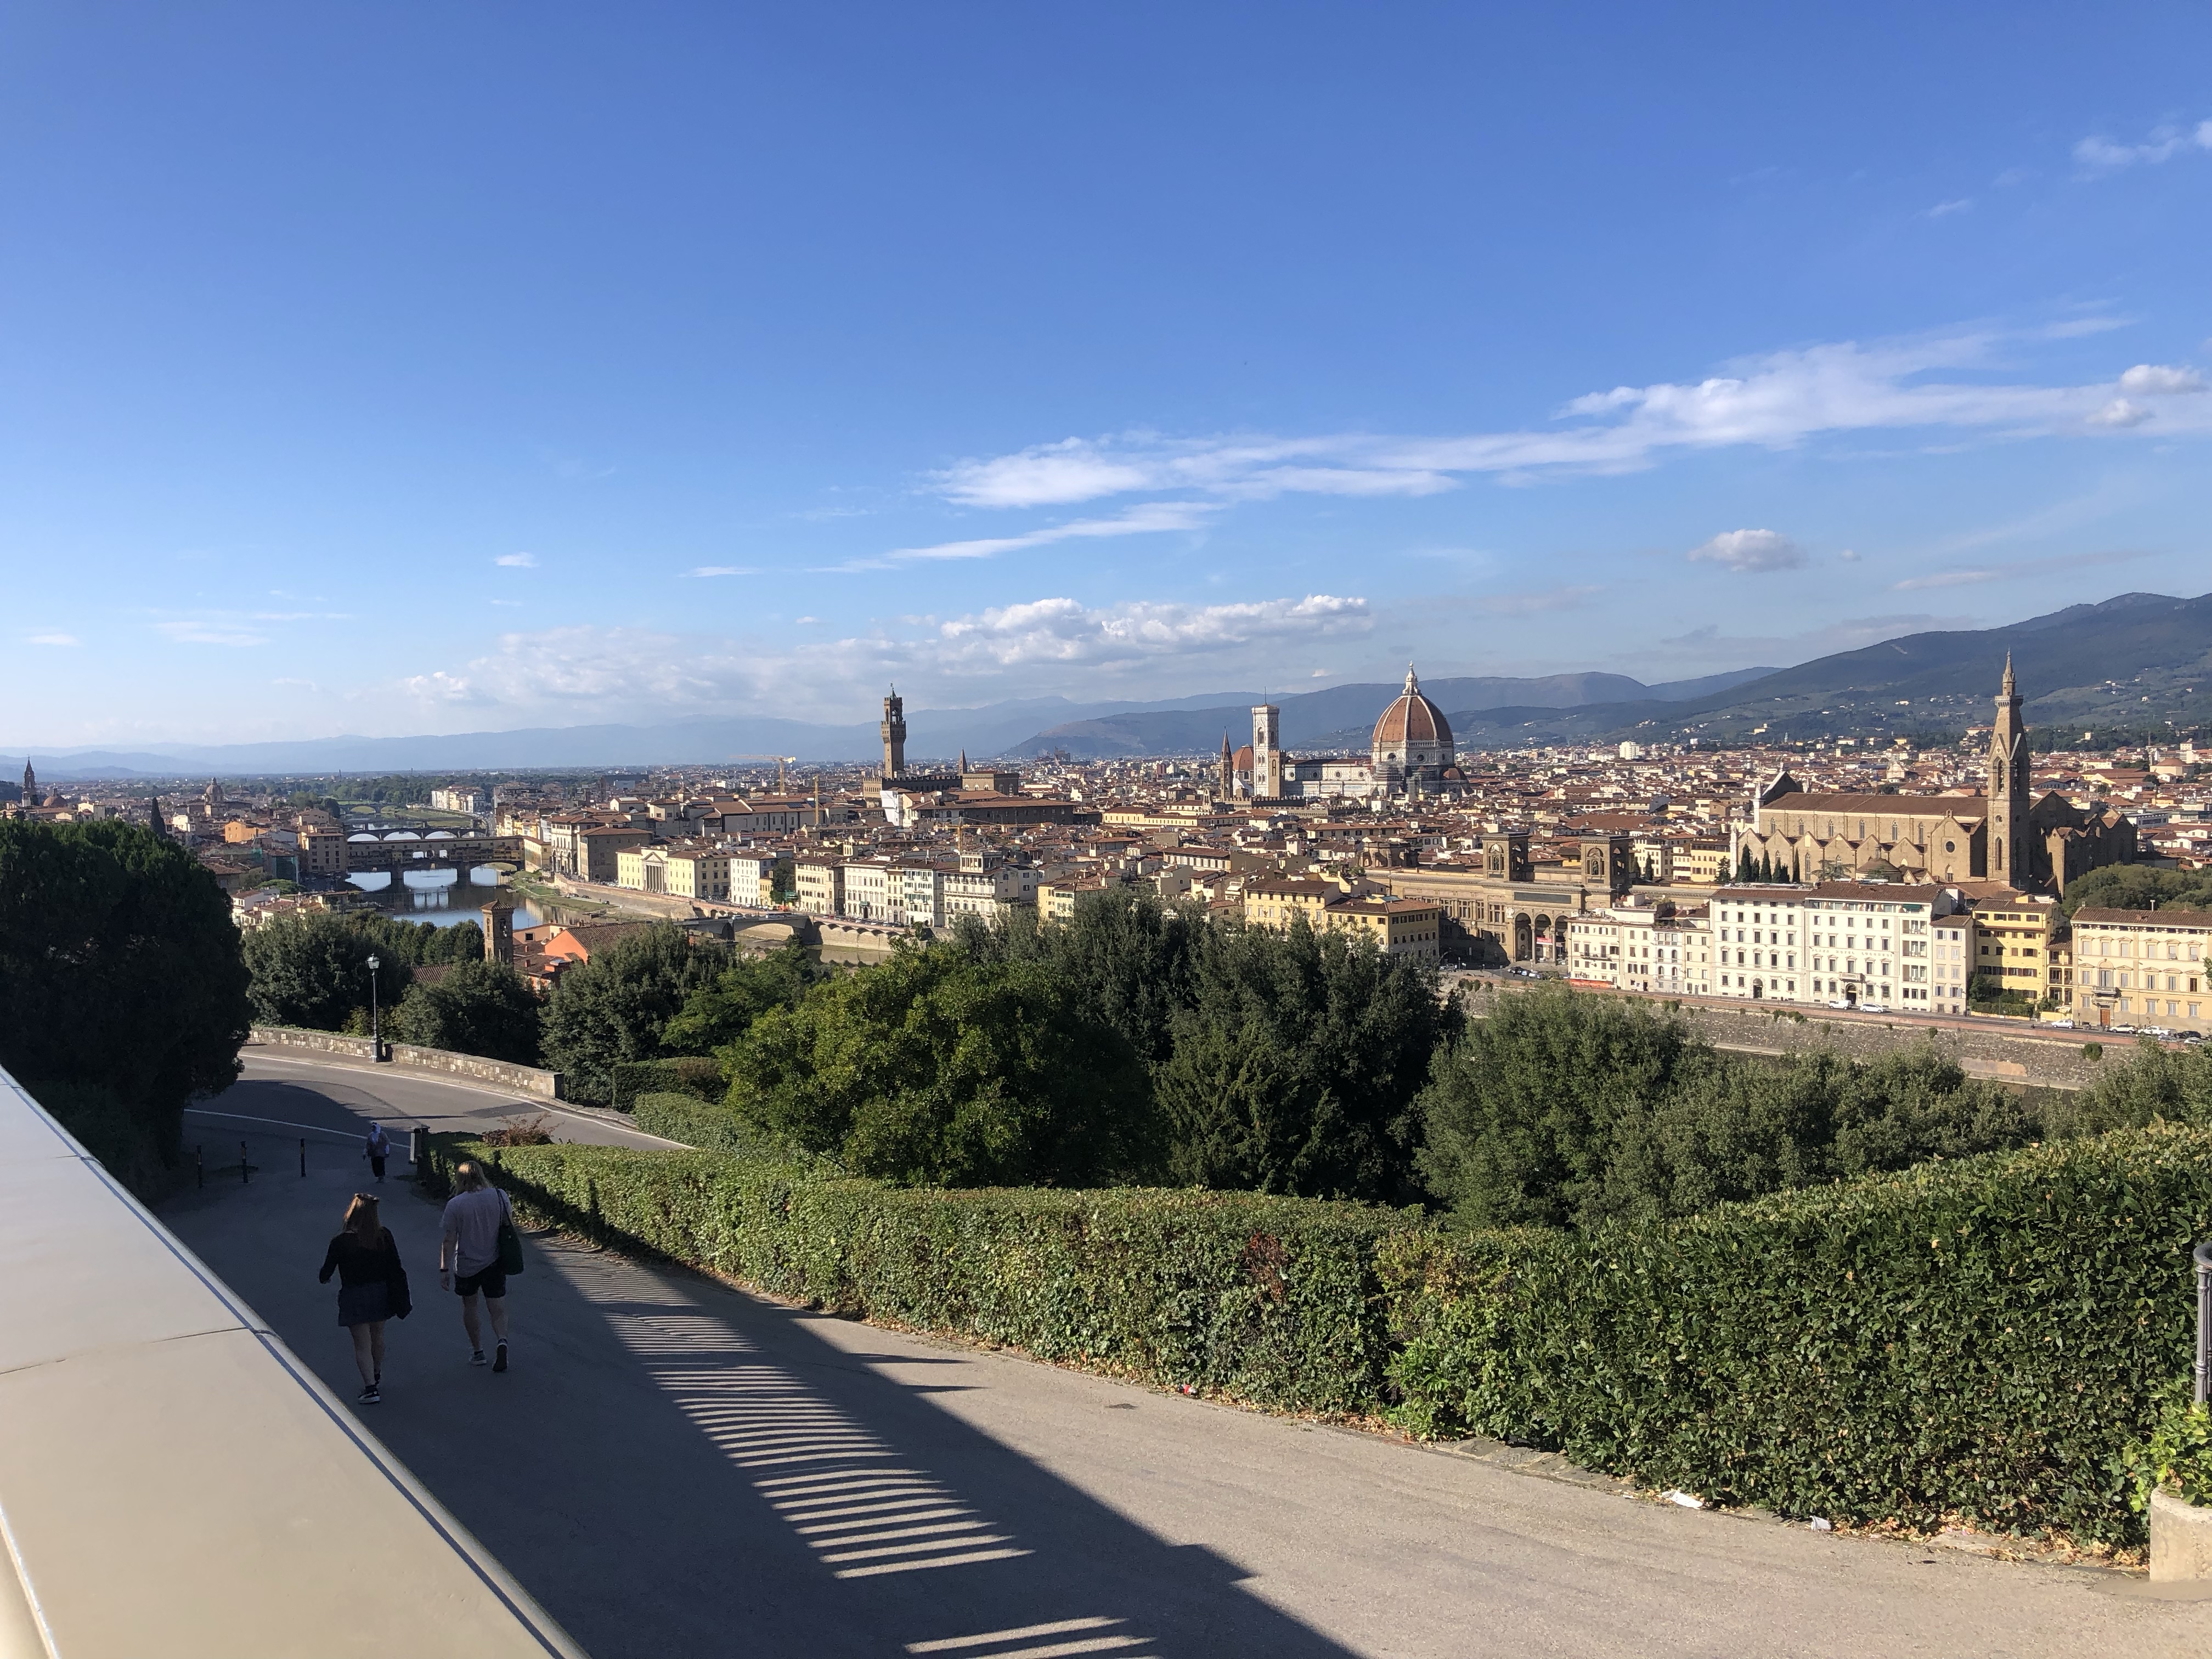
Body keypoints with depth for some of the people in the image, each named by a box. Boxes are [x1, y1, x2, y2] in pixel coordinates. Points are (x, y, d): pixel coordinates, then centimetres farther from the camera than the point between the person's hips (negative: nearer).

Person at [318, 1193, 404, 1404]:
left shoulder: (341, 1241, -19)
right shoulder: (384, 1236, -10)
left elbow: (327, 1270, -6)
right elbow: (396, 1267, -3)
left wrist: (322, 1279, 18)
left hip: (354, 1297, -4)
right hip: (380, 1292, 4)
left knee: (362, 1344, 5)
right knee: (378, 1337, 22)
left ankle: (371, 1388, 1)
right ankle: (377, 1377, 41)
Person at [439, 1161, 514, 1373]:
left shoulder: (455, 1204, -14)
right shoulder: (499, 1196, -6)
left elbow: (449, 1240, -12)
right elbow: (509, 1224, 7)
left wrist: (444, 1269, -6)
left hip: (466, 1266, -2)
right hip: (494, 1263, 2)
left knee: (469, 1307, 20)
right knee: (497, 1310, 6)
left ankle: (478, 1352, 26)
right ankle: (502, 1341, -20)